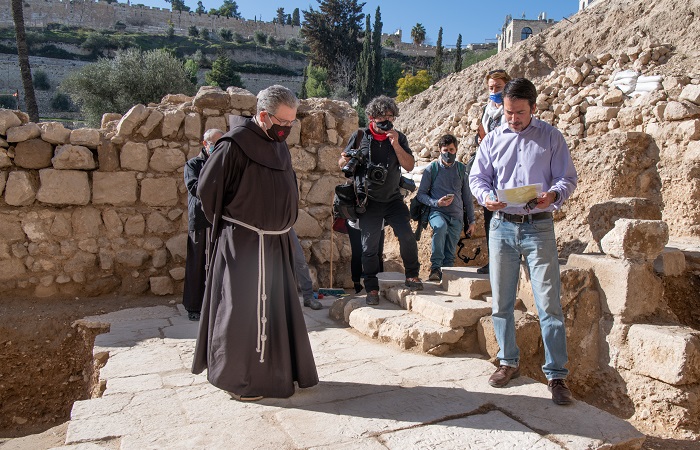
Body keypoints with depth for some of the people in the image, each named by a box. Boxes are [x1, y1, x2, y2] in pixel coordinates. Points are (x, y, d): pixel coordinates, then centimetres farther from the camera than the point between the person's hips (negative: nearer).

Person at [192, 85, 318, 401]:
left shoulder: (278, 144, 8)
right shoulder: (235, 144, -17)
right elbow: (207, 188, -14)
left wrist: (283, 227, 14)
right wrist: (224, 224, -2)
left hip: (276, 243, 8)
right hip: (243, 244, -8)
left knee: (276, 306, 16)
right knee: (244, 309, 1)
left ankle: (277, 371, 32)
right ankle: (236, 379, 17)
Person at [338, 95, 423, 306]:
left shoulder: (399, 137, 4)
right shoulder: (360, 137, 0)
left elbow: (409, 166, -5)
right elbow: (342, 164, 6)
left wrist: (396, 145, -17)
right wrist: (345, 160, -18)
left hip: (393, 198, 1)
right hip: (369, 201, -1)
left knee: (406, 235, -13)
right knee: (369, 245, 0)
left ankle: (412, 276, 9)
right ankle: (372, 288, 13)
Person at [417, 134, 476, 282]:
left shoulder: (461, 169, 12)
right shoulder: (432, 169, 4)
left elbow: (467, 197, 16)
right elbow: (421, 194, 4)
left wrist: (471, 221, 13)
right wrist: (437, 202, -14)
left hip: (456, 216, 3)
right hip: (437, 212, -3)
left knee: (450, 254, 0)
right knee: (440, 227, -36)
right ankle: (435, 267, -29)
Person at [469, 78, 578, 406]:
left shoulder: (551, 137, 5)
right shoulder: (493, 139, 11)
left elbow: (568, 178, 3)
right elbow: (477, 176, 10)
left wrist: (552, 195, -19)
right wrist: (485, 197, -12)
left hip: (538, 227, -2)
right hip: (501, 226, 3)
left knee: (549, 302, -4)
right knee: (501, 301, 8)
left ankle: (556, 375, 7)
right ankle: (509, 362, 25)